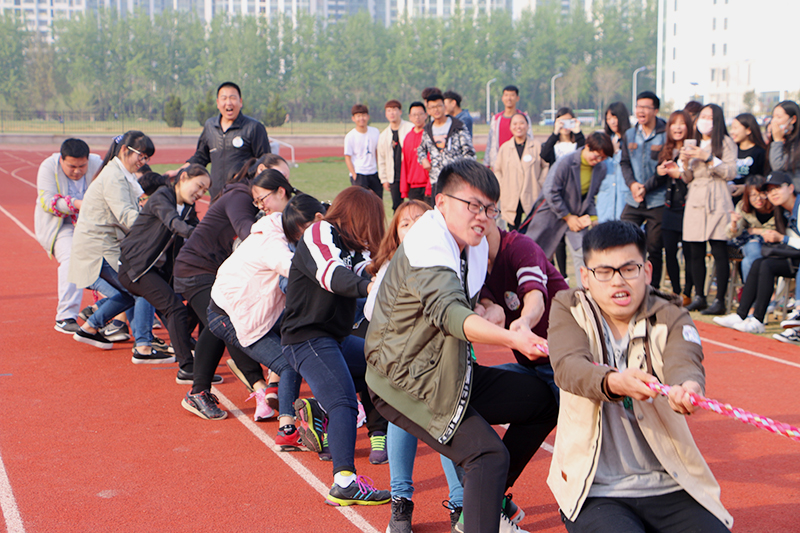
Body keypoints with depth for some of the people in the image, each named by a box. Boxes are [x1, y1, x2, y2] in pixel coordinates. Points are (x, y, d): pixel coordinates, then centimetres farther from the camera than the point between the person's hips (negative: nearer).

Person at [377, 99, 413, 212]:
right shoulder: (384, 135, 14)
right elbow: (381, 159, 21)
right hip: (394, 179, 5)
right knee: (397, 207, 5)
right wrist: (384, 179, 15)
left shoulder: (411, 129, -2)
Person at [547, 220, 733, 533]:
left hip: (669, 487, 2)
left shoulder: (671, 317, 4)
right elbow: (568, 367, -19)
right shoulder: (568, 310, 2)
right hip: (595, 491, -2)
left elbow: (683, 363, -19)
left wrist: (687, 388, -45)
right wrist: (614, 382, -42)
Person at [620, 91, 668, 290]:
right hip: (633, 201, 4)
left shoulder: (665, 135, -4)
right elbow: (625, 162, 12)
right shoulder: (629, 135, 12)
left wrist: (647, 187, -14)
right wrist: (632, 183, -7)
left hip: (657, 201, -4)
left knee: (654, 249, 2)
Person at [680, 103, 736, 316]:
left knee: (719, 250, -9)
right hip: (695, 201, 5)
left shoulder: (726, 143, 3)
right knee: (695, 252, 2)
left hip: (717, 201, -5)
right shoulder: (693, 144, 18)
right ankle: (699, 297, 10)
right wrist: (685, 163, -2)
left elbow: (731, 173, -5)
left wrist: (708, 159, -13)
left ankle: (720, 301, -9)